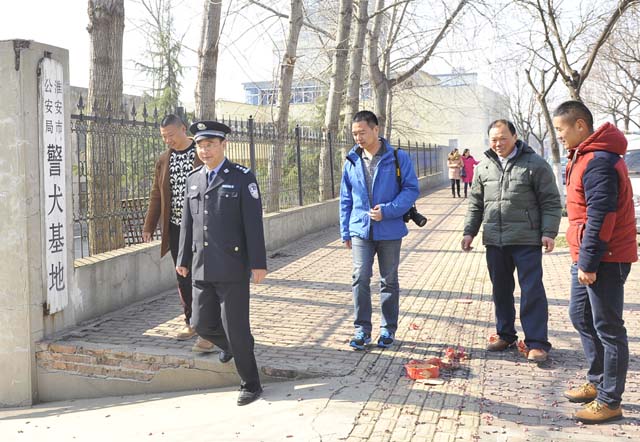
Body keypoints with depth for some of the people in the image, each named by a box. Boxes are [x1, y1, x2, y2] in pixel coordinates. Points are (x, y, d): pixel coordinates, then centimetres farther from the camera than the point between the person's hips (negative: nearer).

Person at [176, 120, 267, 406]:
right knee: (202, 324, 9)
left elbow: (253, 223, -9)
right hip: (202, 268, 5)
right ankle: (230, 345, 42)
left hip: (232, 268, -5)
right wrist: (183, 259, 18)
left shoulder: (242, 178, -5)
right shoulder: (193, 179, 11)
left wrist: (258, 263, -12)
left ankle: (251, 385, 13)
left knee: (236, 328, -3)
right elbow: (187, 223, 16)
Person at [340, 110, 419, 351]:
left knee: (389, 281, 10)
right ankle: (362, 328, 6)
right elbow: (346, 199, 11)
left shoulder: (398, 158, -5)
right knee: (360, 278, -5)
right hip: (361, 231, 2)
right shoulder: (352, 161, 5)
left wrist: (387, 211, -19)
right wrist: (345, 231, 9)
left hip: (390, 231, -2)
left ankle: (388, 328, 23)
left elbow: (411, 189, -7)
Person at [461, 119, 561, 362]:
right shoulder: (484, 167, 10)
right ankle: (505, 335, 26)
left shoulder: (535, 164, -4)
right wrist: (469, 231, 11)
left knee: (532, 291, -4)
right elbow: (475, 203, 17)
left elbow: (551, 202, -4)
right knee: (501, 290, 13)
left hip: (526, 241, -5)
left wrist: (549, 232, -11)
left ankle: (537, 342, 1)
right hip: (494, 241, 5)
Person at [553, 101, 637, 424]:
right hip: (588, 258, 11)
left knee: (607, 328, -2)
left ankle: (609, 401, 8)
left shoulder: (598, 161, -19)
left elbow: (600, 217, -23)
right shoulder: (585, 156, 13)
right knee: (580, 316, 19)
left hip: (604, 260, -11)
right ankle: (597, 383, 32)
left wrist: (589, 262, -20)